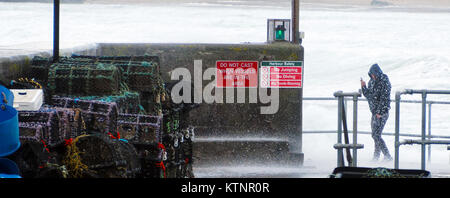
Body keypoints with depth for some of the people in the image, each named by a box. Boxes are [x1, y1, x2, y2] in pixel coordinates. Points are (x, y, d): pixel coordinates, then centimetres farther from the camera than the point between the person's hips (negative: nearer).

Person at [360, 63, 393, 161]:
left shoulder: (384, 83, -15)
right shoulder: (372, 81, 10)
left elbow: (384, 99, -18)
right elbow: (368, 95, 17)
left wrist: (380, 112, -20)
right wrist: (363, 87, 1)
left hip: (382, 113, -8)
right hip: (374, 112, 8)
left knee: (376, 135, -13)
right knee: (375, 134, 14)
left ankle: (387, 156, -11)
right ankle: (376, 155, 25)